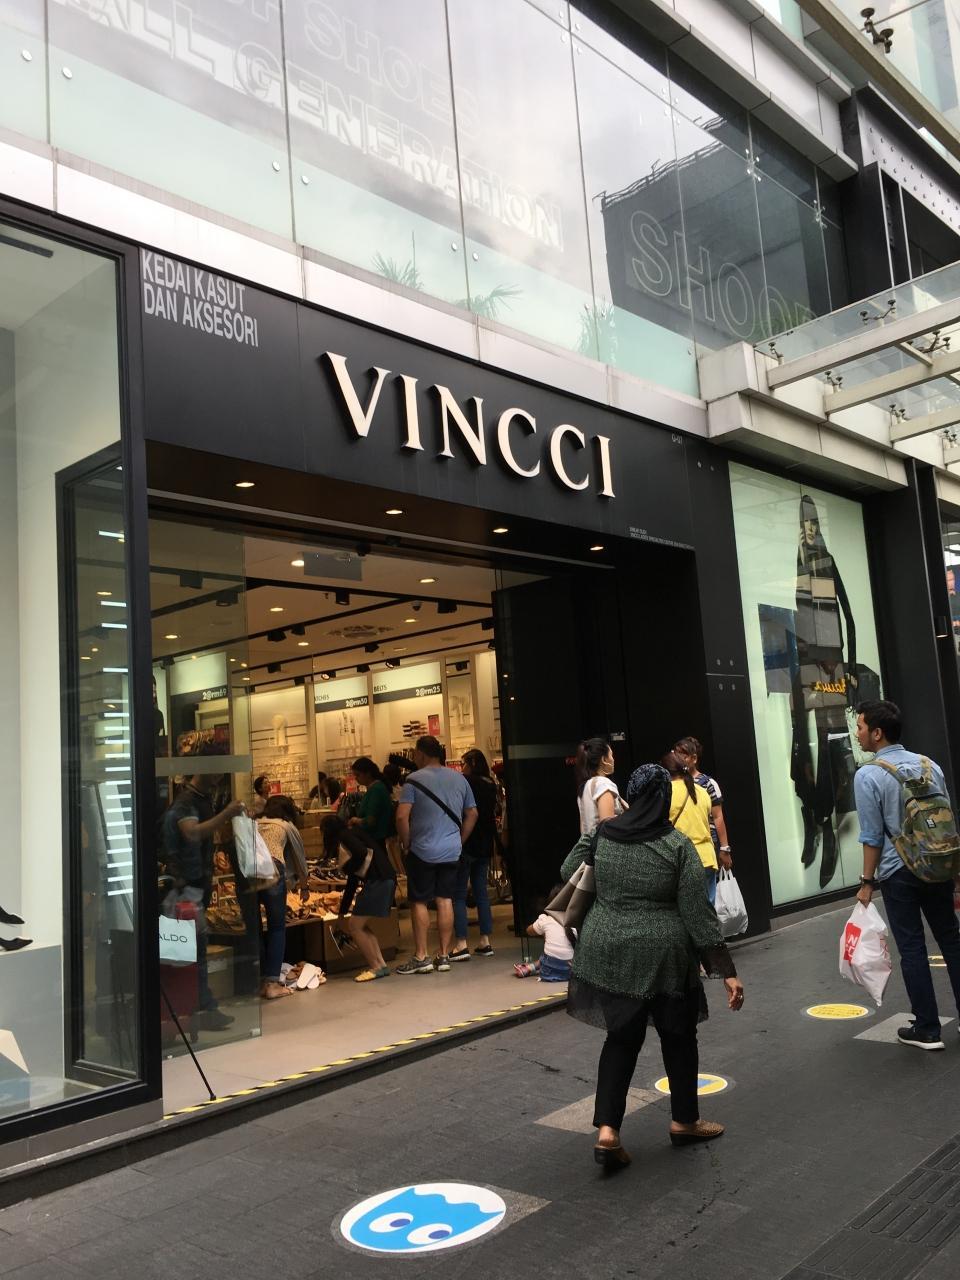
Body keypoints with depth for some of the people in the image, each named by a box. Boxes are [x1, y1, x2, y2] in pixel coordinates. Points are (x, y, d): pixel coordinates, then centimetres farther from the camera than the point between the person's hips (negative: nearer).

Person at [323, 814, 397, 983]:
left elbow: (362, 853, -23)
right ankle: (381, 964, 17)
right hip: (385, 880, 9)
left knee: (355, 926, 1)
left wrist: (348, 868, -2)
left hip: (377, 880, -9)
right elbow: (352, 882, 29)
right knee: (361, 925, 17)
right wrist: (341, 912, 33)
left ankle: (376, 967, 7)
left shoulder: (345, 835, 0)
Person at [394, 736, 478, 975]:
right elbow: (472, 814, 12)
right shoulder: (459, 779, 7)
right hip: (451, 851, 5)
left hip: (422, 851, -4)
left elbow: (402, 816, -18)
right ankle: (444, 956, 12)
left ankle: (420, 957, 8)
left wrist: (406, 843, -5)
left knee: (419, 902, 4)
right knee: (445, 901, 8)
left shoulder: (414, 780, -9)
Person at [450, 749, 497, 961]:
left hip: (466, 845, -7)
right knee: (482, 893, 11)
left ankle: (461, 944, -7)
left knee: (458, 895, -3)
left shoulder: (466, 782, -13)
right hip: (485, 845, 7)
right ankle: (485, 942, 12)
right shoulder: (491, 785, 9)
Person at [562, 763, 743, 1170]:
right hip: (663, 956, -3)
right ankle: (684, 1122, 33)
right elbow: (698, 913, -11)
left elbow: (567, 874, 6)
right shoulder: (677, 845, -11)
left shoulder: (601, 835, -3)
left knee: (622, 1038, 14)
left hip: (608, 952, 3)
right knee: (678, 1036, 18)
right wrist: (726, 970, -6)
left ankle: (607, 1131, 4)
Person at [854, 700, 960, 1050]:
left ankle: (927, 1029, 10)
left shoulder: (868, 775, -13)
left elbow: (873, 836, -12)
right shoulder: (929, 765, 4)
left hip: (898, 873, -5)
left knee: (912, 949, 3)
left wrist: (867, 881, -3)